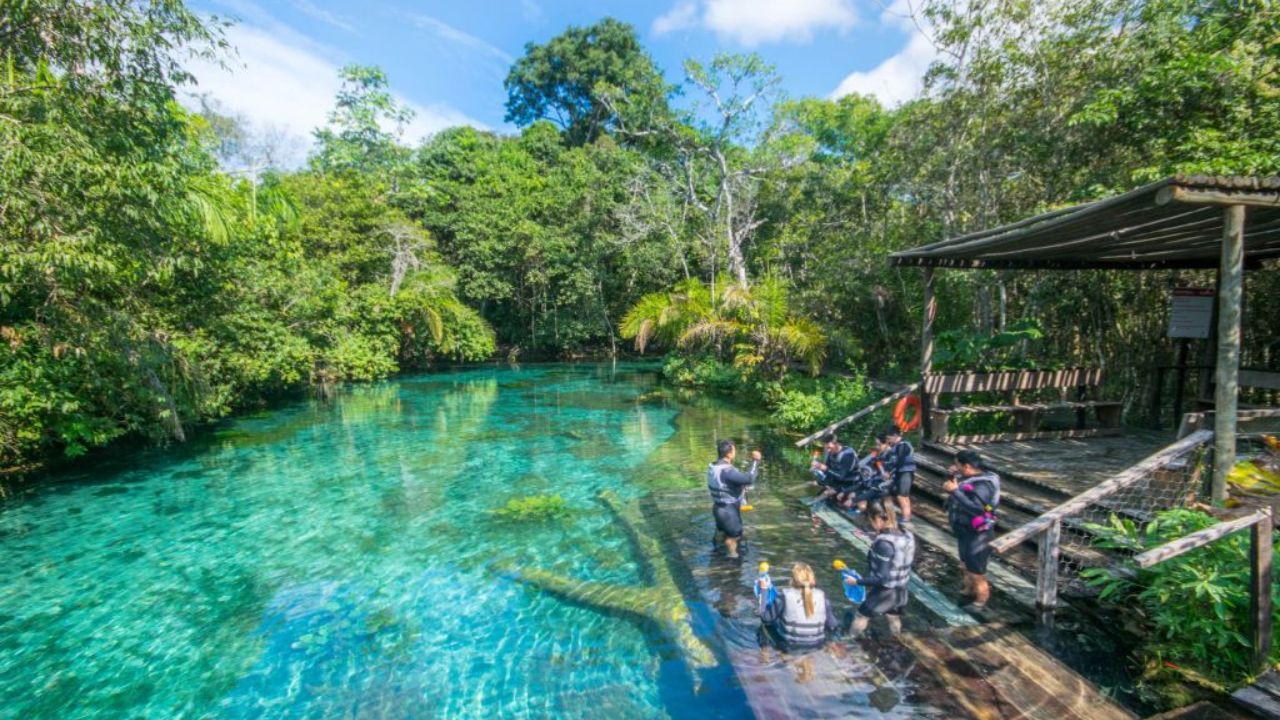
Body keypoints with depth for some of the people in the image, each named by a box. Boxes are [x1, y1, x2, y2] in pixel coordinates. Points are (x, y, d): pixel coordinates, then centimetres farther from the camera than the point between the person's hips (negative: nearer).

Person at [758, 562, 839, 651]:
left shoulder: (785, 595, -19)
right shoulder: (821, 596, -11)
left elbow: (766, 617, -10)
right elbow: (833, 625, -3)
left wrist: (764, 590, -2)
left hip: (790, 646, -1)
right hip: (817, 645, 2)